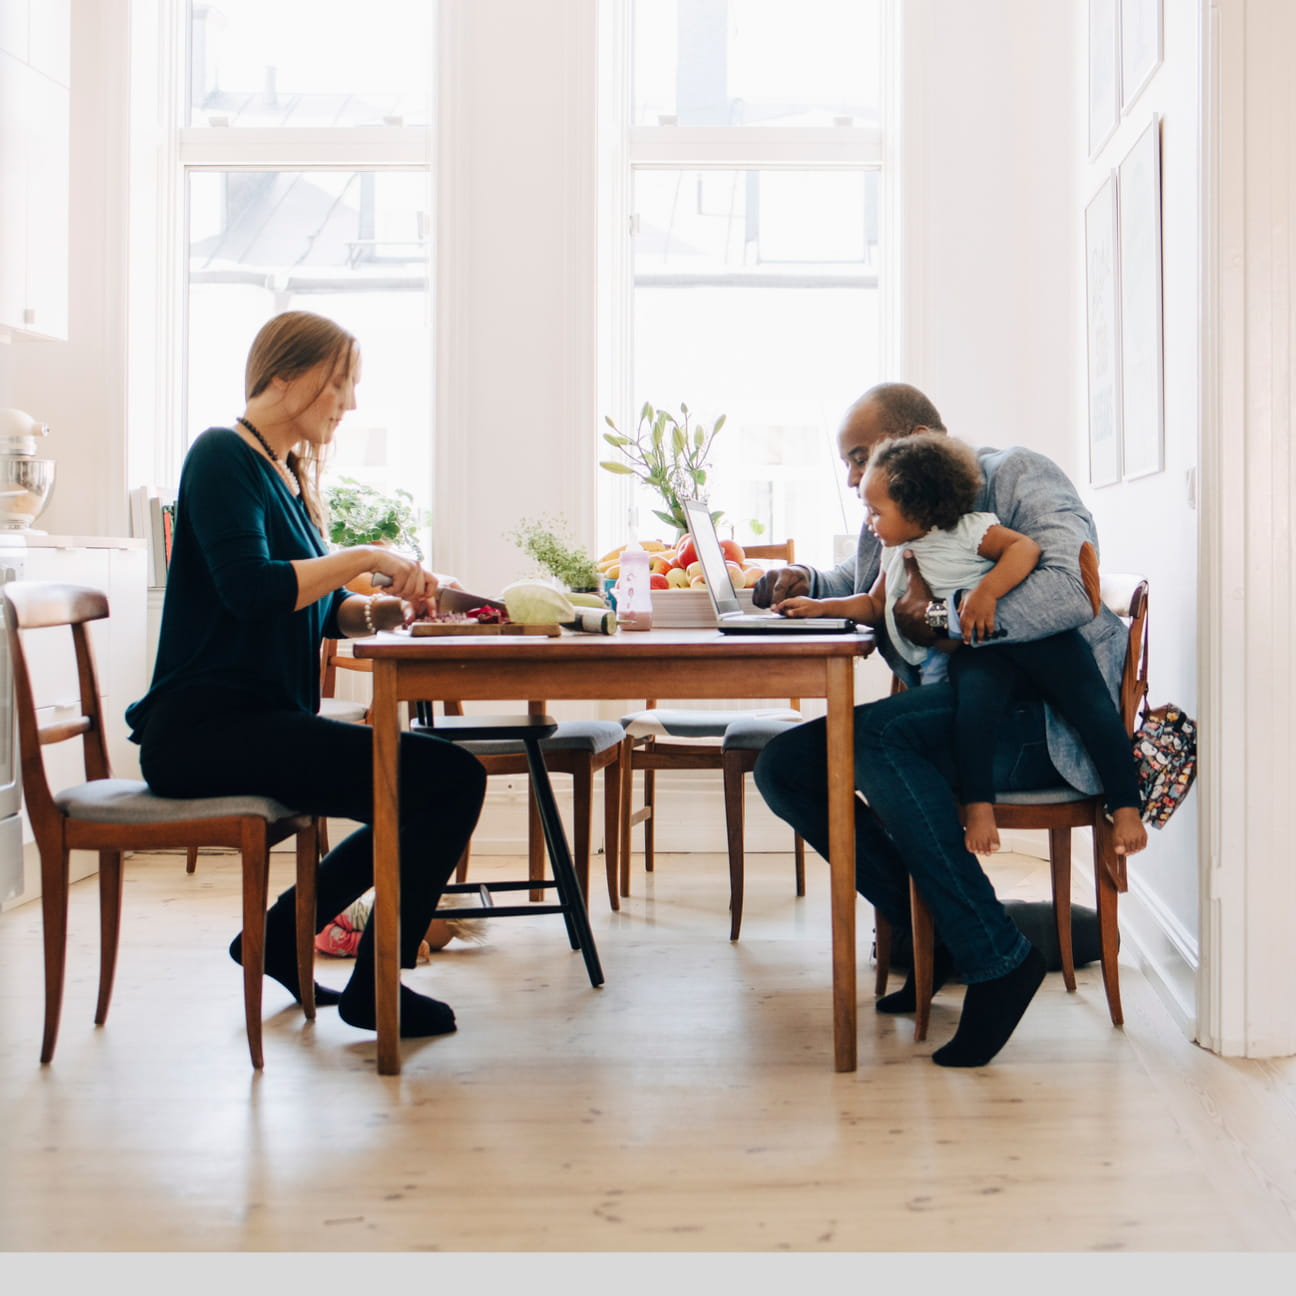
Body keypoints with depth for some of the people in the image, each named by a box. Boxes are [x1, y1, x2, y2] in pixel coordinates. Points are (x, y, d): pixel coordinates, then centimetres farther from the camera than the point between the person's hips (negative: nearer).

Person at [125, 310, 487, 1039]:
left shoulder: (289, 474, 20)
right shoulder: (223, 455, -8)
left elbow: (316, 608, 17)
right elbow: (251, 587, -23)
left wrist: (374, 611, -2)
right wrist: (366, 559, -16)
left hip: (262, 722, 10)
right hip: (206, 729, -10)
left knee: (440, 786, 11)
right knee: (451, 778, -19)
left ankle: (280, 936, 18)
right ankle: (375, 987, -3)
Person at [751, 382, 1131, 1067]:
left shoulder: (1016, 475, -5)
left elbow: (1073, 591, -23)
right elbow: (854, 587, 36)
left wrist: (941, 618, -19)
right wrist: (806, 584, 12)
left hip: (1043, 713, -8)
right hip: (949, 715, 8)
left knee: (870, 738, -32)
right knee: (783, 766, -8)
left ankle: (997, 956, -22)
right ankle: (932, 932, -5)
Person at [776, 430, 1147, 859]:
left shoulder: (968, 530, 2)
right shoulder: (895, 555, 24)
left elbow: (1025, 547, -10)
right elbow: (875, 605, 36)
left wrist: (987, 591, -23)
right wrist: (821, 606, 25)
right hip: (966, 652, 4)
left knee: (1086, 699, -21)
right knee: (975, 687, -33)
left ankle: (1125, 807, -15)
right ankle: (977, 804, -32)